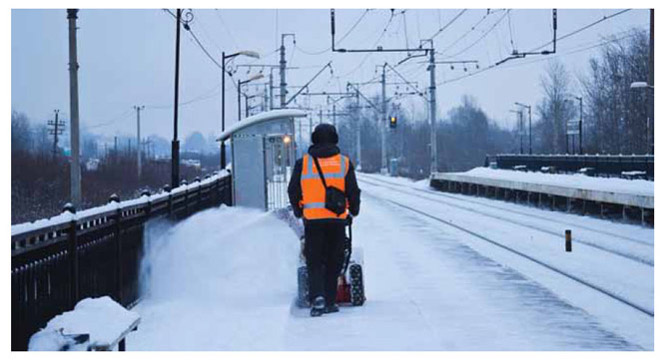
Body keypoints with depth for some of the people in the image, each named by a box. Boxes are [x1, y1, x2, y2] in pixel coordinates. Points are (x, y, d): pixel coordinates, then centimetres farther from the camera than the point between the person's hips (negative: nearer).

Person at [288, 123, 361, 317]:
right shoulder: (344, 163, 2)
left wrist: (298, 211, 22)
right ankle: (329, 301, 10)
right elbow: (353, 191, 3)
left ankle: (317, 297, -14)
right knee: (333, 262, 10)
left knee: (314, 261, 6)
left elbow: (293, 191, 5)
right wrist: (354, 210, 21)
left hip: (312, 219, 0)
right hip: (337, 218, 0)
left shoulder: (303, 163, 1)